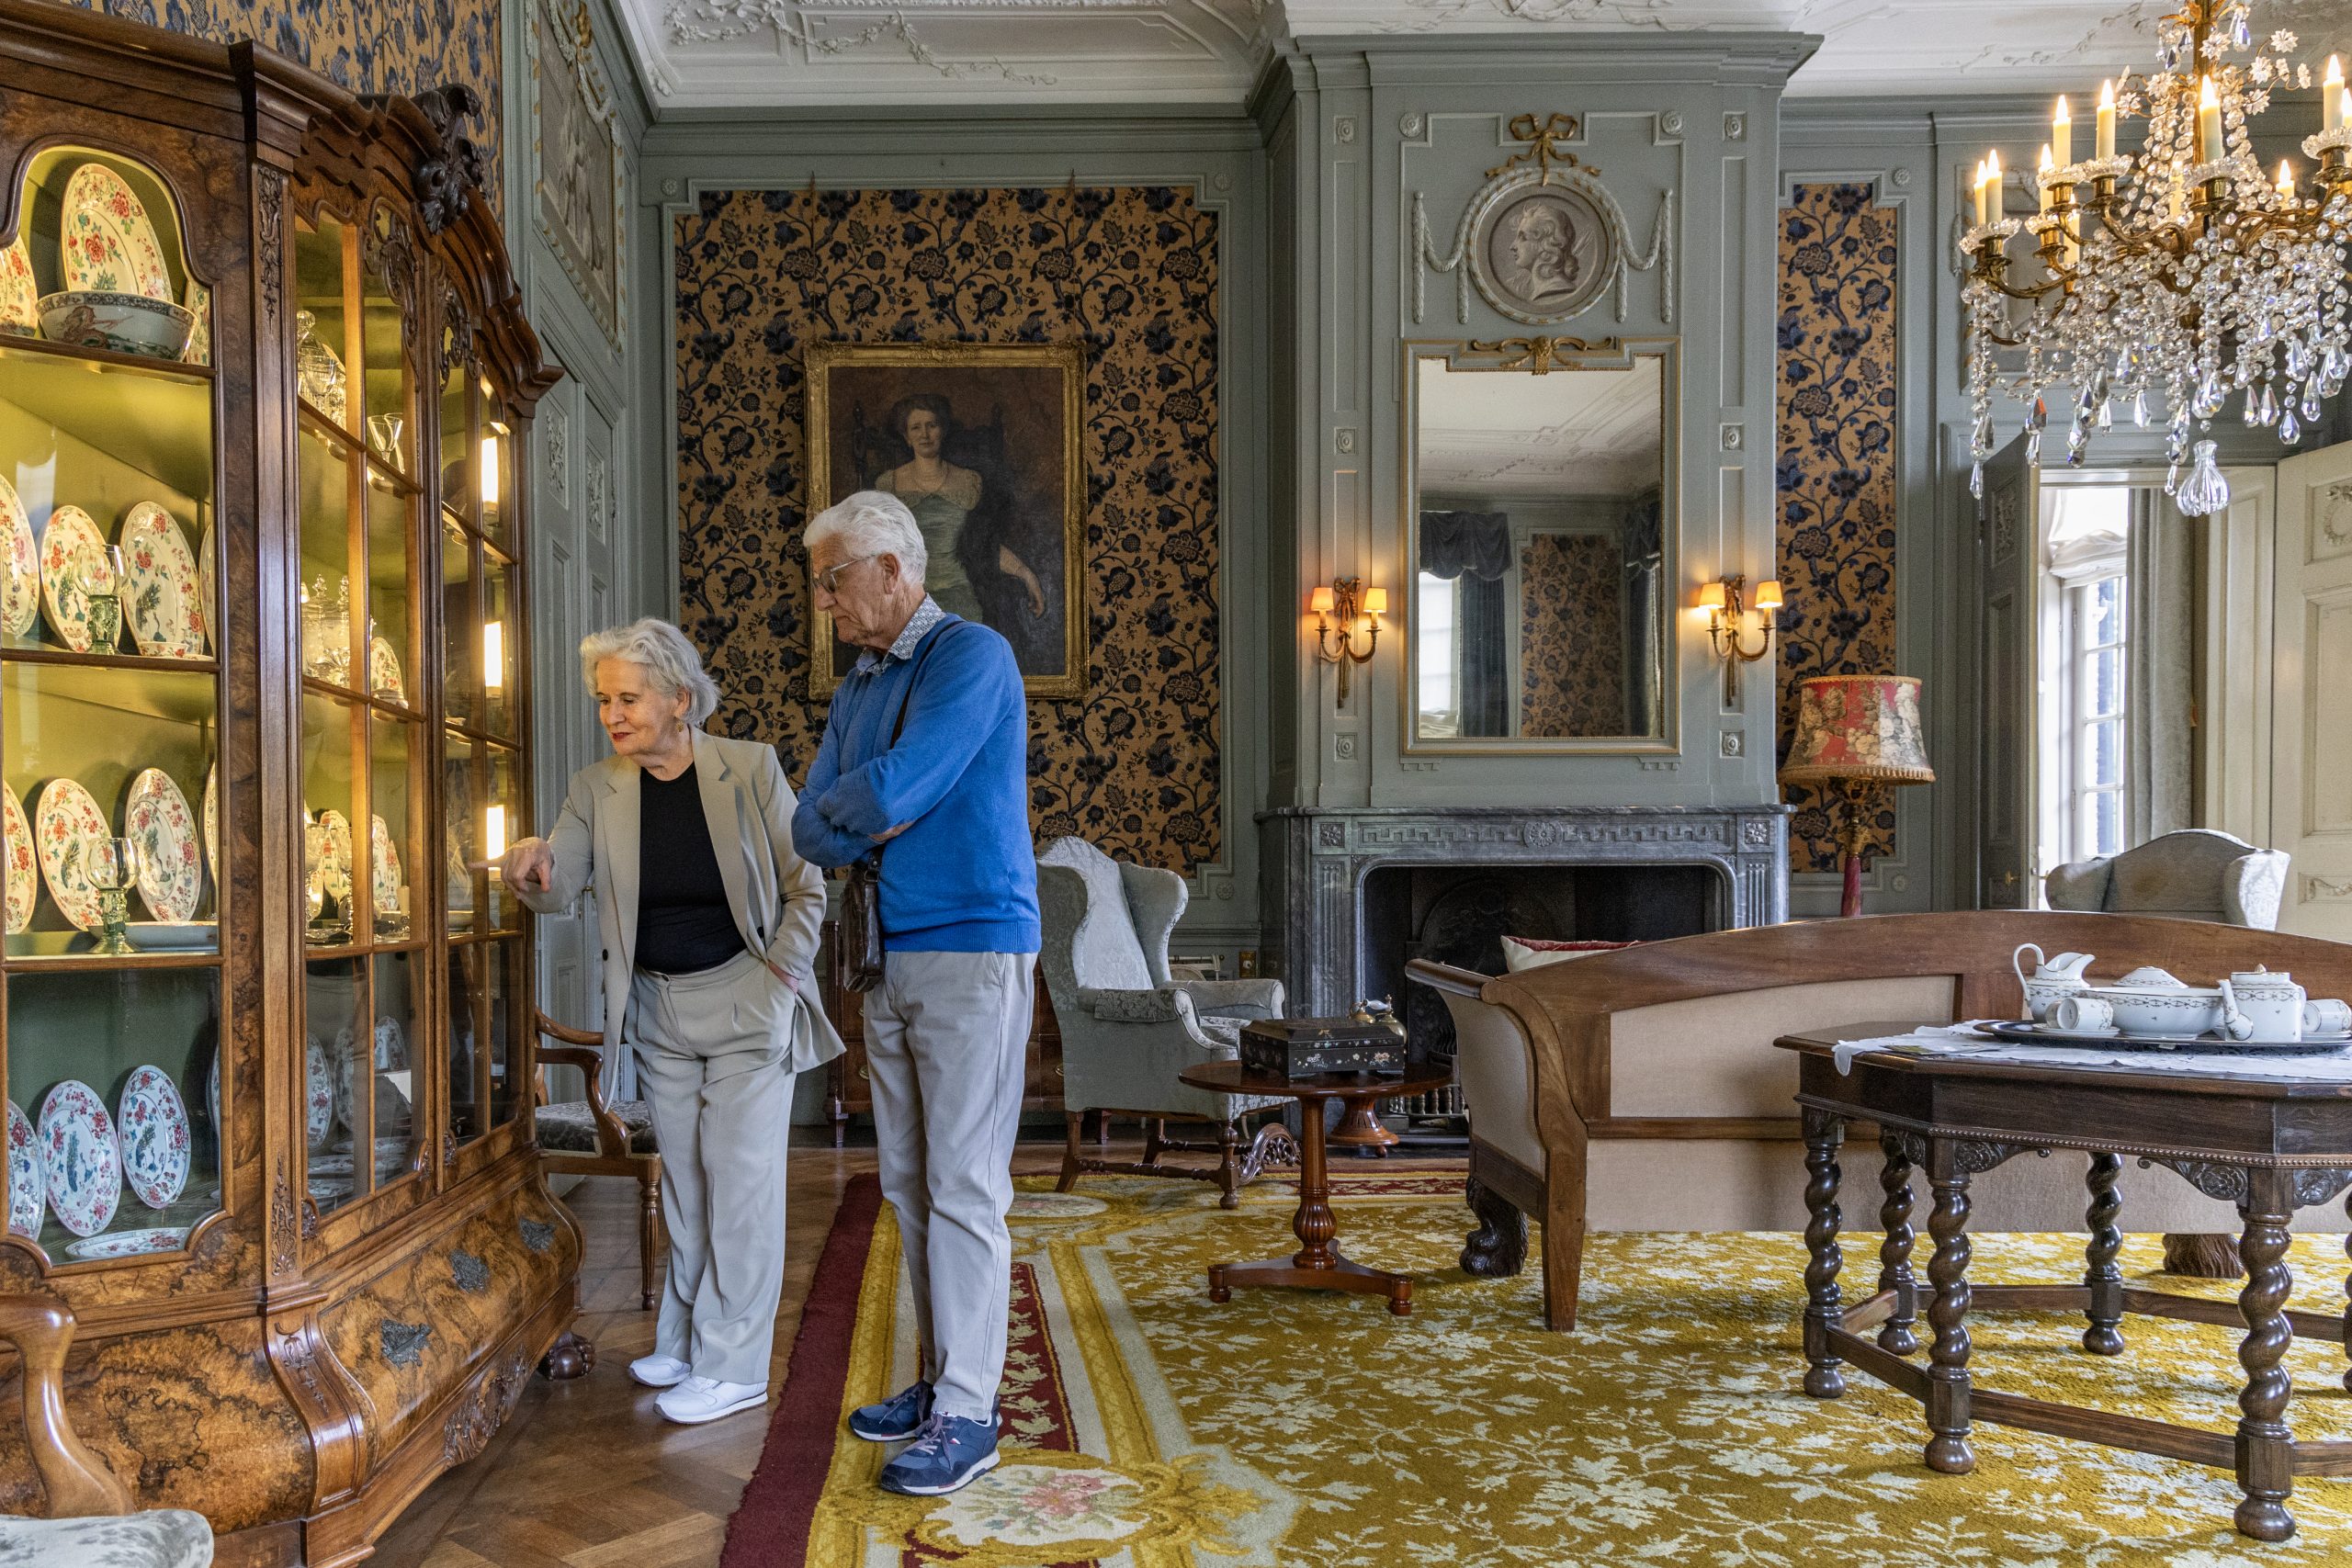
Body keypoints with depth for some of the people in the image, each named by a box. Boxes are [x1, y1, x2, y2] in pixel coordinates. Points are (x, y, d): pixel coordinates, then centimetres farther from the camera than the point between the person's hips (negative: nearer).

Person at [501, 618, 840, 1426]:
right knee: (684, 1177, 14)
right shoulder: (597, 789, -1)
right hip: (658, 1009, 5)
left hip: (747, 1003, -4)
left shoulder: (751, 769, -11)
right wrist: (536, 868, -30)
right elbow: (559, 887, -8)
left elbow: (805, 886, -6)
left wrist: (778, 975, -13)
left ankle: (733, 1365, 6)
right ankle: (684, 1342, 27)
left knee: (739, 1174, -3)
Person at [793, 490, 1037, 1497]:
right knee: (909, 1183, 12)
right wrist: (872, 820, -8)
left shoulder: (972, 656, -9)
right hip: (889, 960, 9)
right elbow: (809, 829, 11)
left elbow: (894, 790, -20)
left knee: (963, 1188, -5)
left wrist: (841, 812, 0)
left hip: (972, 950, -8)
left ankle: (966, 1414, 2)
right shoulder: (856, 688, 17)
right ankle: (940, 1378, 24)